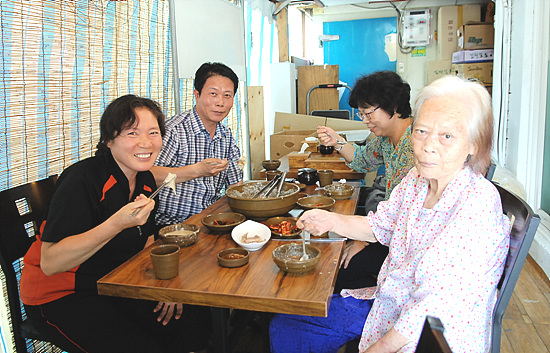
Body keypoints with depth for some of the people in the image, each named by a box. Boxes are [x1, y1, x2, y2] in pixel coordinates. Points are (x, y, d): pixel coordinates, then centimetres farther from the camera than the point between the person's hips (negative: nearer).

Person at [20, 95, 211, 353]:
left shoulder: (146, 180, 0)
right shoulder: (82, 179, -23)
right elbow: (49, 263, -29)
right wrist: (117, 224, -39)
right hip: (60, 296, -6)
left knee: (196, 319, -4)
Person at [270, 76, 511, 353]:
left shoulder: (477, 204, -26)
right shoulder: (417, 179, -3)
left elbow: (433, 307, -27)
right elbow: (379, 226, 13)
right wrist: (331, 220, -4)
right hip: (387, 303, 7)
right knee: (284, 328, 4)